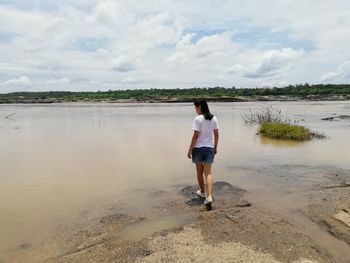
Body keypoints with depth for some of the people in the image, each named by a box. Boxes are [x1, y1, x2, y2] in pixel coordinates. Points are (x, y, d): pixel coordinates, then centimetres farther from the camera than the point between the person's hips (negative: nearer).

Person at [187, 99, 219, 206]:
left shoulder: (197, 119, -14)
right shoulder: (214, 118, 2)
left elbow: (195, 136, -16)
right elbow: (216, 134, 6)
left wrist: (190, 150, -10)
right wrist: (215, 147, 17)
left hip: (198, 148, -4)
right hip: (209, 148, 4)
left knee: (199, 171, 17)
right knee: (208, 173, 6)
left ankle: (202, 191, 34)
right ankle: (209, 196, -7)